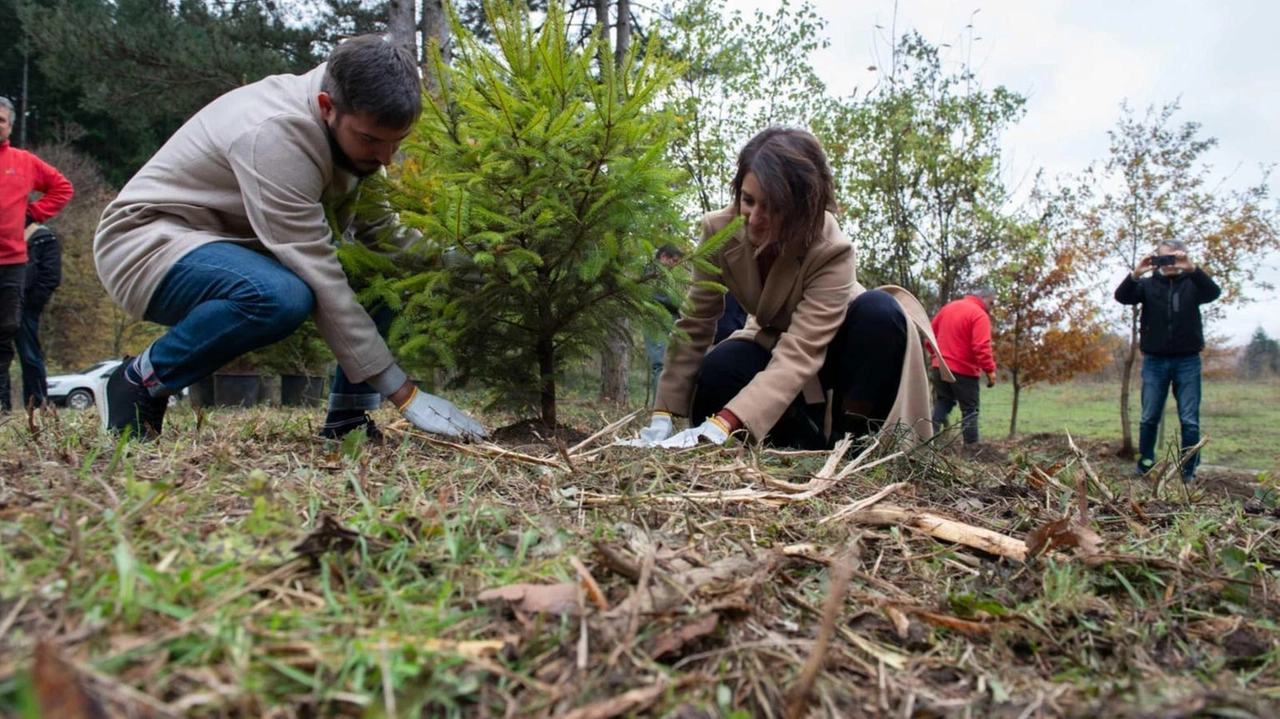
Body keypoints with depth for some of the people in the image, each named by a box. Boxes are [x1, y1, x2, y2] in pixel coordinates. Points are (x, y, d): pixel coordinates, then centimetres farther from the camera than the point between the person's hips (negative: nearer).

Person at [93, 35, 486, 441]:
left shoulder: (358, 125, -6)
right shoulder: (278, 135, -31)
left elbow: (379, 230, -1)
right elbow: (321, 283, -34)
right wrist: (404, 394, -34)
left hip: (237, 247, 8)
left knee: (391, 270, -6)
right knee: (280, 297, -38)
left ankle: (347, 419, -5)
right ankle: (138, 383, -12)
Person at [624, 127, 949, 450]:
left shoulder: (831, 251, -35)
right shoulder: (719, 229, -24)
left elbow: (799, 355, -43)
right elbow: (694, 325, -22)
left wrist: (721, 426, -55)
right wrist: (663, 417, -30)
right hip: (774, 343, 3)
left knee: (879, 310, -35)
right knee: (715, 373, -30)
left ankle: (851, 437, -16)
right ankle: (816, 444, -7)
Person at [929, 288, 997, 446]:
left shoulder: (948, 307, 11)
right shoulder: (980, 315, -12)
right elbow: (981, 347, -22)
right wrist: (990, 370, -19)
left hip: (940, 367, 7)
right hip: (964, 370, -6)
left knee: (941, 404, 16)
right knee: (970, 409, 4)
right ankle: (971, 447, 5)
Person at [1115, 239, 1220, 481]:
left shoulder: (1192, 284, 5)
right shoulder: (1148, 284, 5)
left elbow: (1213, 292, -15)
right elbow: (1122, 296, -11)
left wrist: (1192, 269, -32)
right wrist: (1135, 274, -30)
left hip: (1187, 361, 0)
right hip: (1154, 361, 0)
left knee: (1190, 421, 1)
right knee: (1149, 418, 5)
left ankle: (1189, 472, 7)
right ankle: (1145, 466, 15)